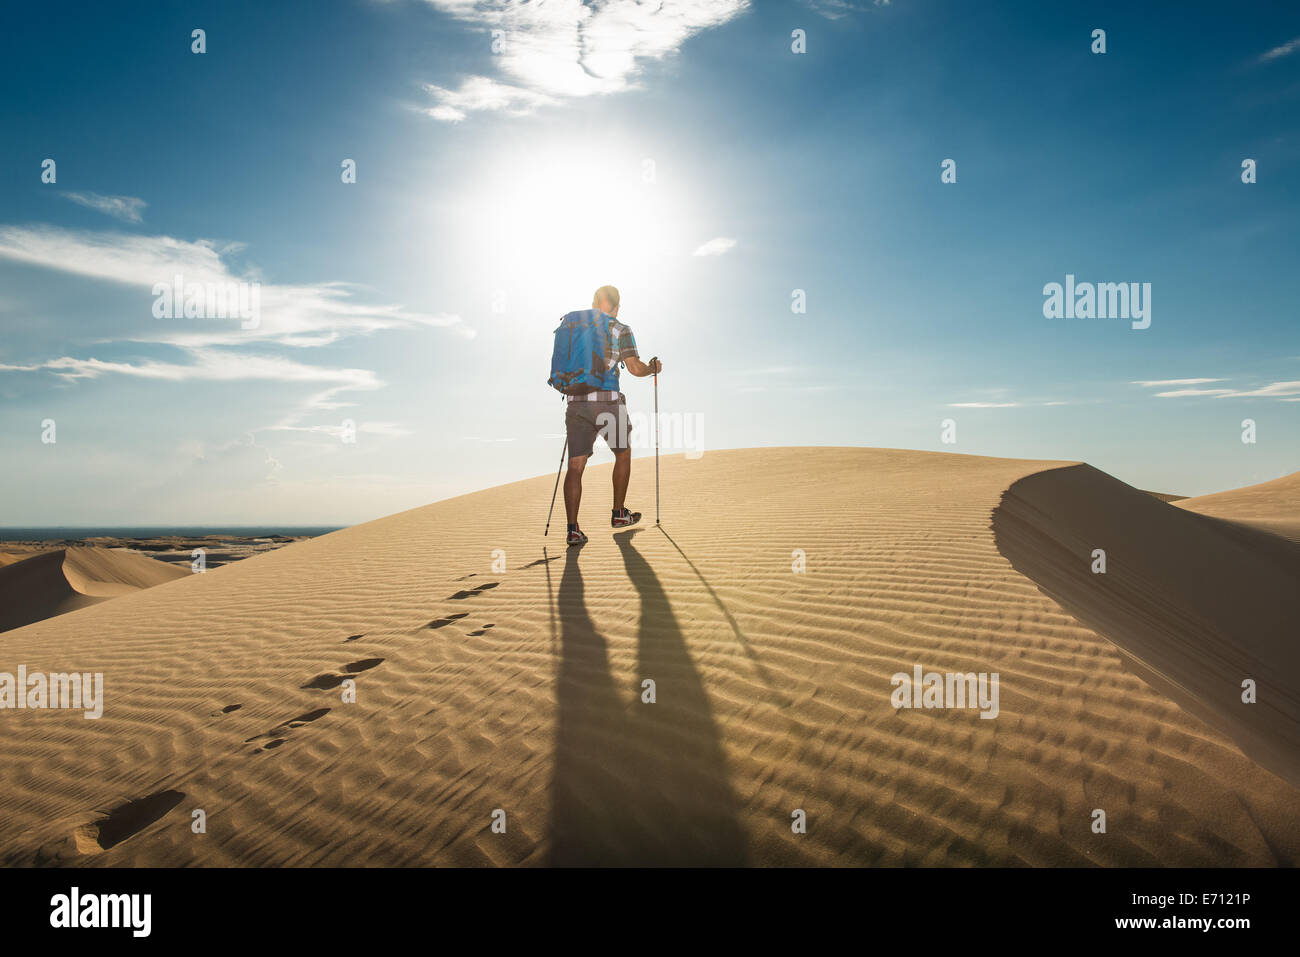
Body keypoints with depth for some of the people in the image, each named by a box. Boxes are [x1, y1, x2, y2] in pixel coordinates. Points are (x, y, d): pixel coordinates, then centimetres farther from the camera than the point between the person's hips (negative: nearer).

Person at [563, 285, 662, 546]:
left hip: (576, 402, 3)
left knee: (575, 465, 1)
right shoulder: (620, 330, 1)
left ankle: (572, 529, -8)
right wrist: (653, 368, 16)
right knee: (623, 453, 20)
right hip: (607, 401, -3)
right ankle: (619, 514, 29)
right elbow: (636, 368, -5)